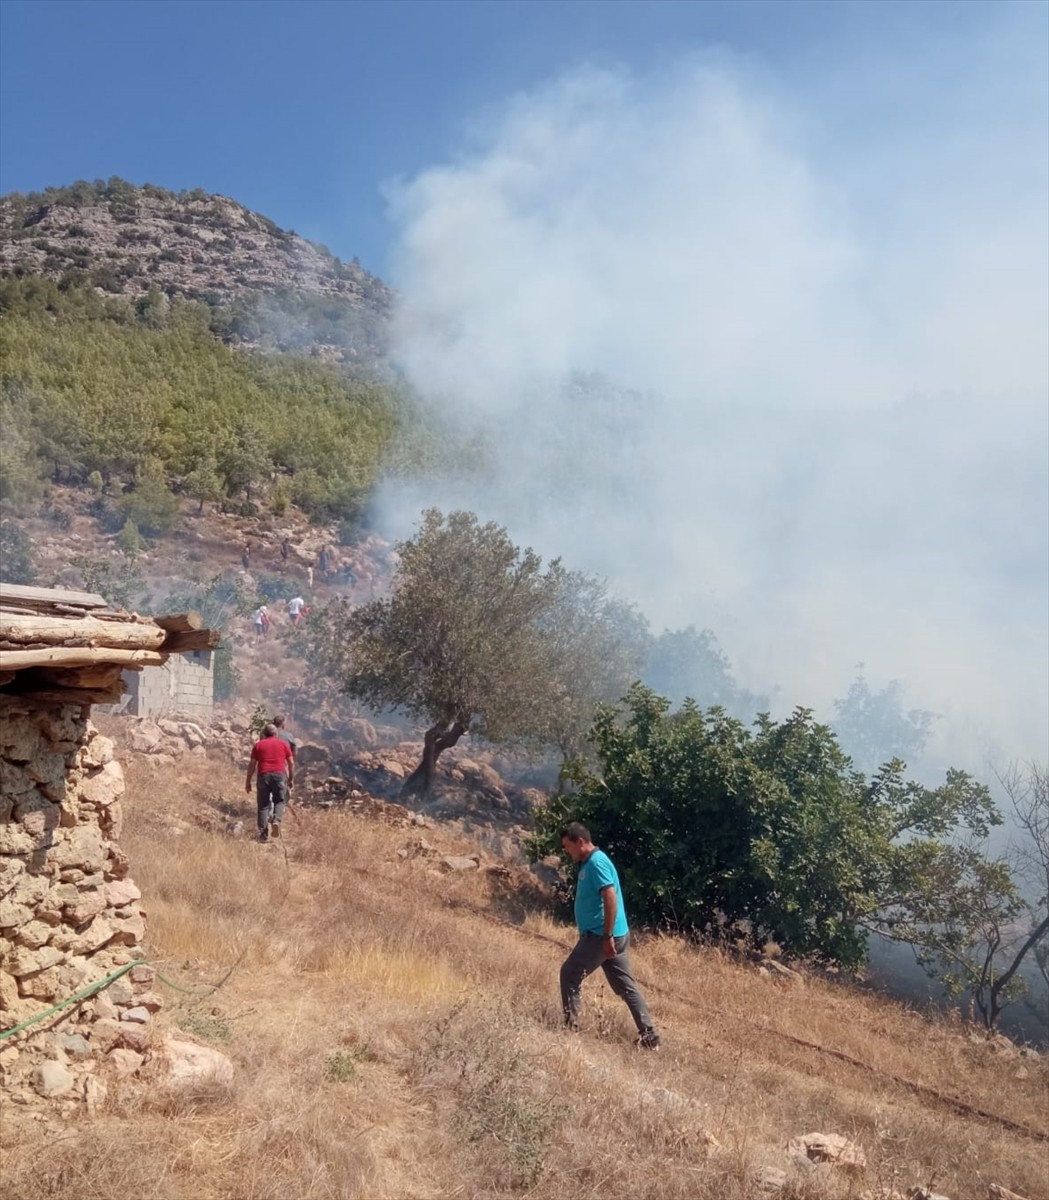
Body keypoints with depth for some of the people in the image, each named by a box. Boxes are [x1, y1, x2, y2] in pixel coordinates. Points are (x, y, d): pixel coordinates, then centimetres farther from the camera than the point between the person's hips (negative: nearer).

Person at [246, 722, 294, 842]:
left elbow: (252, 764, 9)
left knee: (263, 804, 7)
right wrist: (291, 779, 16)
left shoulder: (258, 745, 14)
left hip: (264, 775, 1)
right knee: (280, 801, 13)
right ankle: (276, 821, -13)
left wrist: (248, 781, 13)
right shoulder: (284, 743, 14)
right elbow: (291, 763, 10)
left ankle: (263, 834, 1)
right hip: (280, 775, 0)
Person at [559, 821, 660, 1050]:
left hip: (600, 936, -10)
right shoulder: (589, 863, 14)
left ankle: (570, 1027, 10)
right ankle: (649, 1036, 11)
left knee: (569, 975, 2)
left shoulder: (596, 863, -17)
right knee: (626, 986, 10)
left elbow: (611, 899, -24)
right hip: (608, 935, 10)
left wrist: (607, 936, -25)